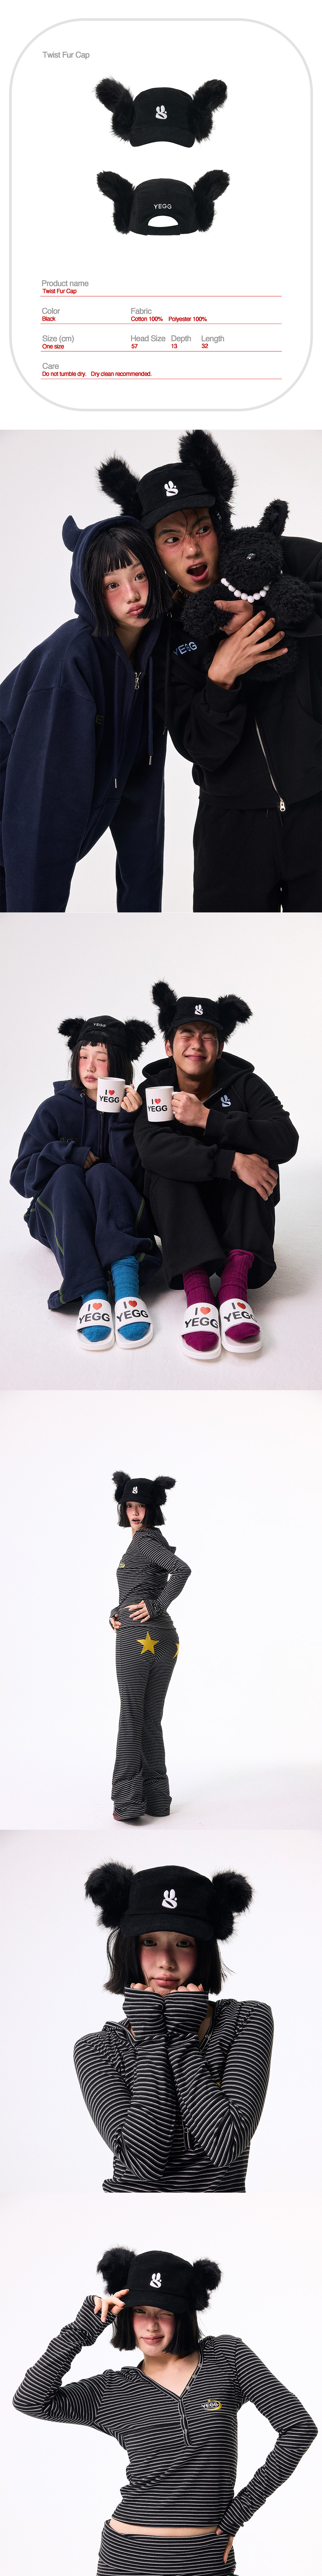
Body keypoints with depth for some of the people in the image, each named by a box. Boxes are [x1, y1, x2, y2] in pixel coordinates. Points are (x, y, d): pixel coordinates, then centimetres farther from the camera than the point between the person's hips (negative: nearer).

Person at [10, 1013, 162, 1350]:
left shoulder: (134, 1108, -1)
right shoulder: (56, 1109, 2)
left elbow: (135, 1177, -15)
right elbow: (22, 1178, -3)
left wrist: (126, 1120, -24)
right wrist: (74, 1155, -15)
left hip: (119, 1217, -1)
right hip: (60, 1218, 1)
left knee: (103, 1174, -30)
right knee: (67, 1175, -29)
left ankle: (127, 1287, -54)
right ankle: (92, 1296, -51)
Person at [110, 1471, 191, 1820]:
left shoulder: (144, 1540, -8)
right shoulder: (156, 1541, 21)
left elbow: (182, 1569, -25)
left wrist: (157, 1607, -18)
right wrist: (116, 1614, 7)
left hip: (139, 1635, -9)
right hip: (166, 1637, 9)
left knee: (132, 1717, -4)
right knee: (152, 1720, 12)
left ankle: (128, 1804, -3)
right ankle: (157, 1800, 13)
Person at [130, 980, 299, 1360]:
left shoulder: (244, 1085, -4)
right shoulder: (153, 1092, -5)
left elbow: (286, 1140, -24)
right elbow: (151, 1149, -29)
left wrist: (208, 1120, -28)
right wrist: (231, 1162, -39)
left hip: (236, 1210, 1)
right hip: (179, 1212, -1)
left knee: (260, 1153, -24)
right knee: (169, 1165, -28)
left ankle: (235, 1283, -41)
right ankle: (196, 1292, -47)